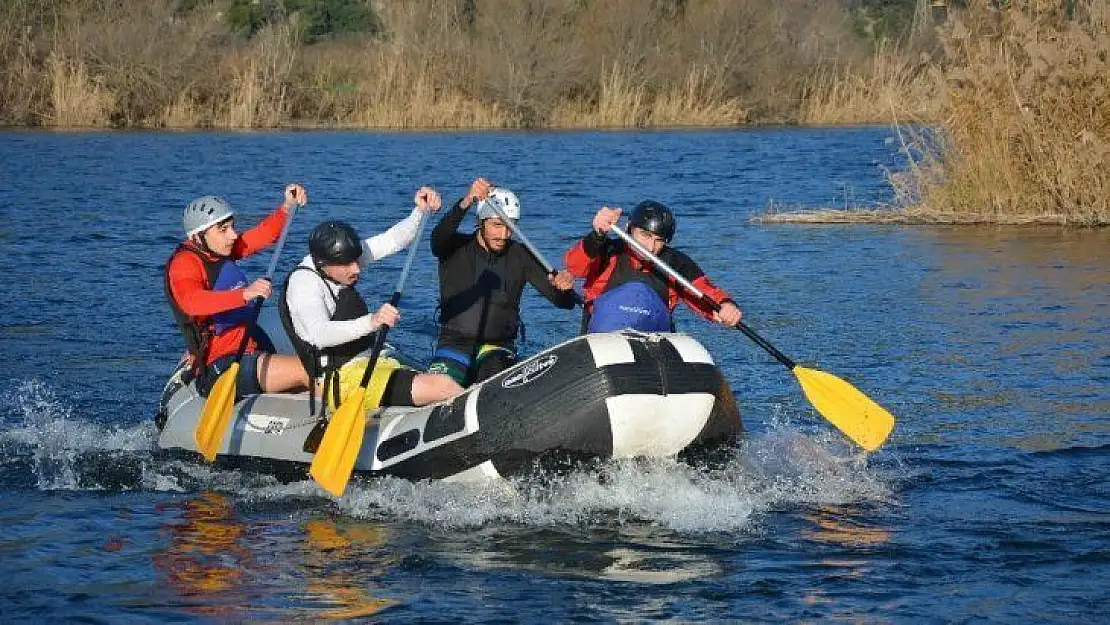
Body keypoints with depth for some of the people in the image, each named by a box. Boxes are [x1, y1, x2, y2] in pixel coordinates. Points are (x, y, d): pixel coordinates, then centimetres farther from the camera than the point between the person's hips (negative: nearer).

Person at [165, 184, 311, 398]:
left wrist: (287, 206, 1)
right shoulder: (184, 264, -15)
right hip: (220, 367, -10)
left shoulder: (222, 252, 13)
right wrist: (245, 294, -48)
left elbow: (265, 234, 20)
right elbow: (192, 303, -35)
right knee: (307, 370, -18)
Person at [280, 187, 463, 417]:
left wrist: (420, 212, -10)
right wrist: (371, 322, -50)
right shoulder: (303, 282, -18)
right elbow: (319, 334, -36)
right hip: (344, 380, -10)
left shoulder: (340, 258, 9)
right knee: (441, 386, -22)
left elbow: (393, 241, 10)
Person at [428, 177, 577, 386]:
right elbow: (439, 238, -28)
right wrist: (466, 202, -45)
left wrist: (564, 288, -27)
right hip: (454, 344, 0)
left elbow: (564, 302, 0)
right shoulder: (456, 249, -2)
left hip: (499, 348, 0)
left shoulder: (520, 257, 3)